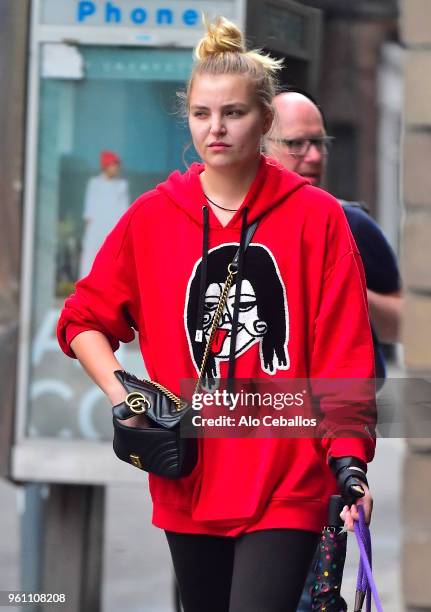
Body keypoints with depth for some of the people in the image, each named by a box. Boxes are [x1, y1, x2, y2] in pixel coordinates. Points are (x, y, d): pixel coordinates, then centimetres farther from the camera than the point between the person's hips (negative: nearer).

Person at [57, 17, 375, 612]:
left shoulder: (315, 217, -3)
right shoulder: (151, 217, 4)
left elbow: (343, 352, -4)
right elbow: (84, 320, 14)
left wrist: (349, 460, -12)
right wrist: (124, 397, -1)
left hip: (287, 488, -3)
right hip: (190, 487, 3)